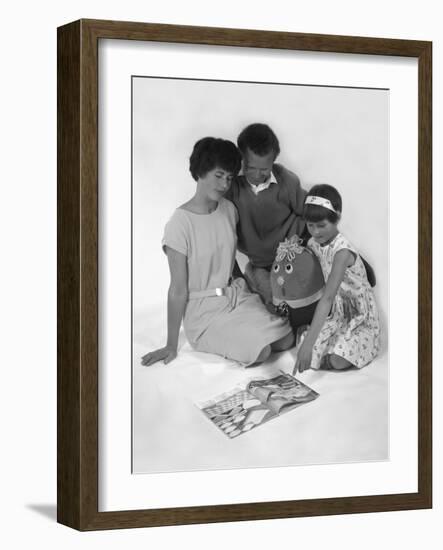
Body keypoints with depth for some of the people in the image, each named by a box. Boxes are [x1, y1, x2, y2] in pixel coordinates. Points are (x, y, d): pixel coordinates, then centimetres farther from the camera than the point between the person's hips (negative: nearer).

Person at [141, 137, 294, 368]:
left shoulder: (229, 210, 1)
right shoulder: (180, 224, -18)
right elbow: (178, 290, -15)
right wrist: (171, 346, -11)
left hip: (236, 295, 6)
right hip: (203, 310, -6)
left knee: (285, 340, -13)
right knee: (260, 352, -23)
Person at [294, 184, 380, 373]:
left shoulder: (343, 251, -30)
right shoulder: (313, 244, -6)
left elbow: (328, 298, -38)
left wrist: (308, 343, -45)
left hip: (359, 314, -6)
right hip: (336, 311, 6)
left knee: (338, 361, -25)